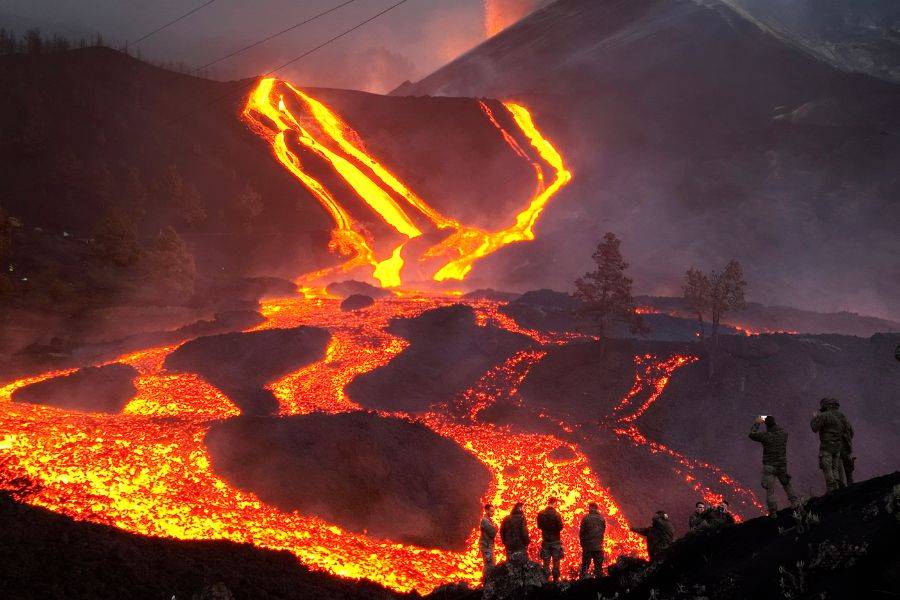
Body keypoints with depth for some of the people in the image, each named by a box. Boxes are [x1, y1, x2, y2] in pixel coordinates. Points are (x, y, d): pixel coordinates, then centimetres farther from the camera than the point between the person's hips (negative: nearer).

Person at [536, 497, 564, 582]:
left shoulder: (541, 514, -3)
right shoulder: (556, 514, -17)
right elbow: (560, 527, -14)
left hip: (545, 540, 4)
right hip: (555, 540, -4)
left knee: (546, 562, 10)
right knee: (556, 562, 5)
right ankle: (555, 579, 5)